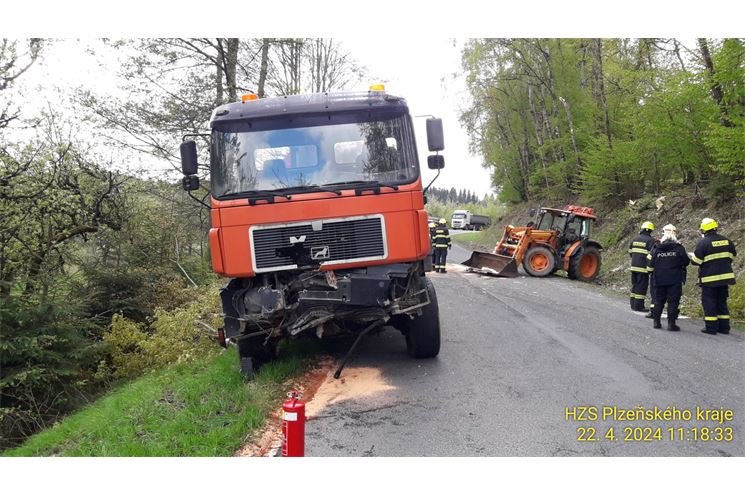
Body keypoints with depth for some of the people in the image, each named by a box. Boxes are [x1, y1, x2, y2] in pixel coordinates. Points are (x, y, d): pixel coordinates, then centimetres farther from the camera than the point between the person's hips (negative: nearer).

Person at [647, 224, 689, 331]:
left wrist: (651, 272, 18)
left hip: (659, 279, 2)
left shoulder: (656, 248, -2)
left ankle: (656, 321, 16)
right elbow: (686, 262, 1)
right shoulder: (679, 248, -7)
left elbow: (650, 264, 1)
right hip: (675, 280, -2)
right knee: (673, 301, 1)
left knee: (658, 300, 13)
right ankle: (671, 323, -1)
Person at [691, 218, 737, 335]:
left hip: (709, 279, -5)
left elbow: (695, 261, -11)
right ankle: (724, 327, 15)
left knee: (709, 302, 2)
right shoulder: (727, 241, 4)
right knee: (722, 302, 14)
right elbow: (732, 256, 16)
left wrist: (692, 256, 10)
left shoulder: (703, 243, -14)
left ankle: (711, 327, 0)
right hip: (725, 277, 6)